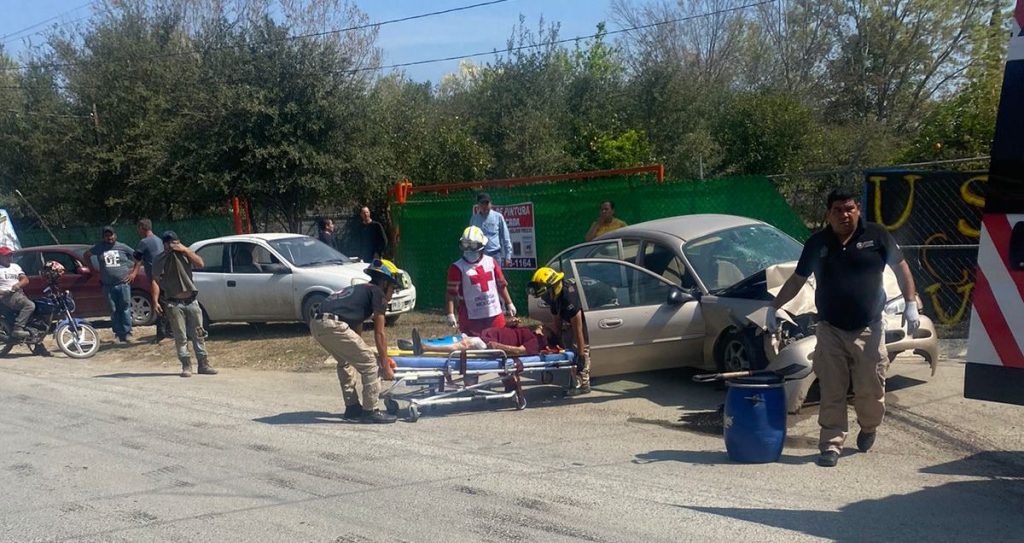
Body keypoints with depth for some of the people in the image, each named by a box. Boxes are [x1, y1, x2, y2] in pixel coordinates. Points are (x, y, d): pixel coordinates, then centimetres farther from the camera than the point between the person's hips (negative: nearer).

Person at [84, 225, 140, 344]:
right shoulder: (99, 248, 7)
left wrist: (134, 273, 1)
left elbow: (138, 260, 10)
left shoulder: (123, 248, 3)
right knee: (114, 311, 5)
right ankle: (119, 334, 11)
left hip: (124, 284, -2)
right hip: (108, 285, 2)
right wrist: (93, 268, 15)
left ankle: (127, 333, 1)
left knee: (125, 308, -3)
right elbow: (87, 254, 23)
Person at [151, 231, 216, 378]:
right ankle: (186, 366, 4)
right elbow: (155, 281, -4)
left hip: (191, 300, 3)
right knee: (180, 337, -2)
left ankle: (204, 365, 7)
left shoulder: (185, 253, 8)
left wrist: (186, 250, -13)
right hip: (174, 303, -2)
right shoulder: (160, 260, 1)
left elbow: (200, 264, -6)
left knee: (198, 334, 3)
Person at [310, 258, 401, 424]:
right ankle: (370, 411, 5)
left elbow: (356, 330, 41)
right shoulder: (377, 293, 10)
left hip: (316, 324, 9)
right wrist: (386, 366, 13)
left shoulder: (359, 289, 35)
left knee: (345, 362, 29)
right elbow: (379, 334, 8)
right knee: (370, 363, 1)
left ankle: (352, 407, 31)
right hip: (333, 325, -9)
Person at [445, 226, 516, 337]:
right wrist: (450, 314, -15)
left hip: (495, 315, 4)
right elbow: (451, 293, -8)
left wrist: (509, 303, 19)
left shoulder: (491, 262, 6)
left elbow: (501, 285, 16)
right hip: (471, 318, -4)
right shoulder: (457, 268, -6)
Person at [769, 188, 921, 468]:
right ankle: (831, 445, 8)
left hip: (868, 330, -1)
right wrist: (774, 307, 5)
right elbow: (797, 280, 11)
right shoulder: (817, 243, 4)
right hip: (830, 331, 1)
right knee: (832, 393, 1)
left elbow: (901, 269, 4)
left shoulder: (876, 236, -1)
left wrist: (911, 304, -5)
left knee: (871, 390, 5)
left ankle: (868, 429, 34)